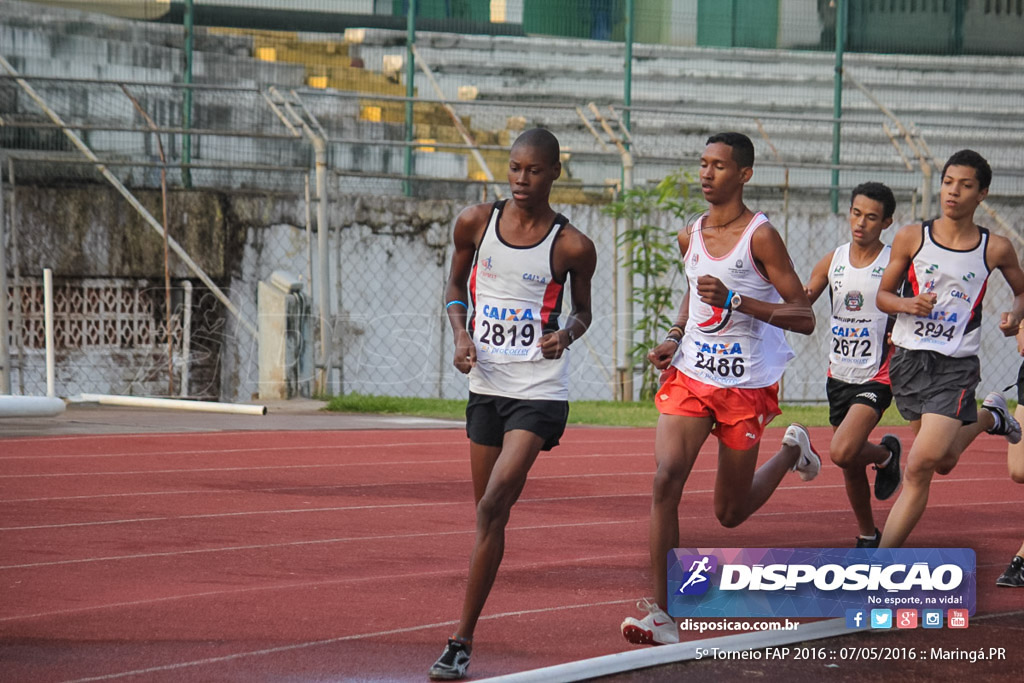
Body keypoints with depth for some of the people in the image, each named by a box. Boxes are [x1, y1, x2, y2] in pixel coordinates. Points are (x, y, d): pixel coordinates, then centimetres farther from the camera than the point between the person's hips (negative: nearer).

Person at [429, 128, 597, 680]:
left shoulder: (572, 247, -7)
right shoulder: (475, 223, 0)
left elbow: (583, 310, 10)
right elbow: (455, 285, 16)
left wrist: (565, 334, -13)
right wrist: (461, 335, -3)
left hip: (540, 392, -4)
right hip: (486, 385, 4)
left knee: (493, 505, -17)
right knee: (488, 514, 10)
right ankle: (464, 638, 23)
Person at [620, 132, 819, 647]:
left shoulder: (760, 236, -13)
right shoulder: (690, 237, 5)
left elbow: (804, 318, -16)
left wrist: (735, 300, -26)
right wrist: (675, 338, 7)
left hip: (747, 386, -4)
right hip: (690, 375, 4)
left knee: (730, 513, 9)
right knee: (666, 478, -18)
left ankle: (792, 451, 40)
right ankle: (661, 616, -17)